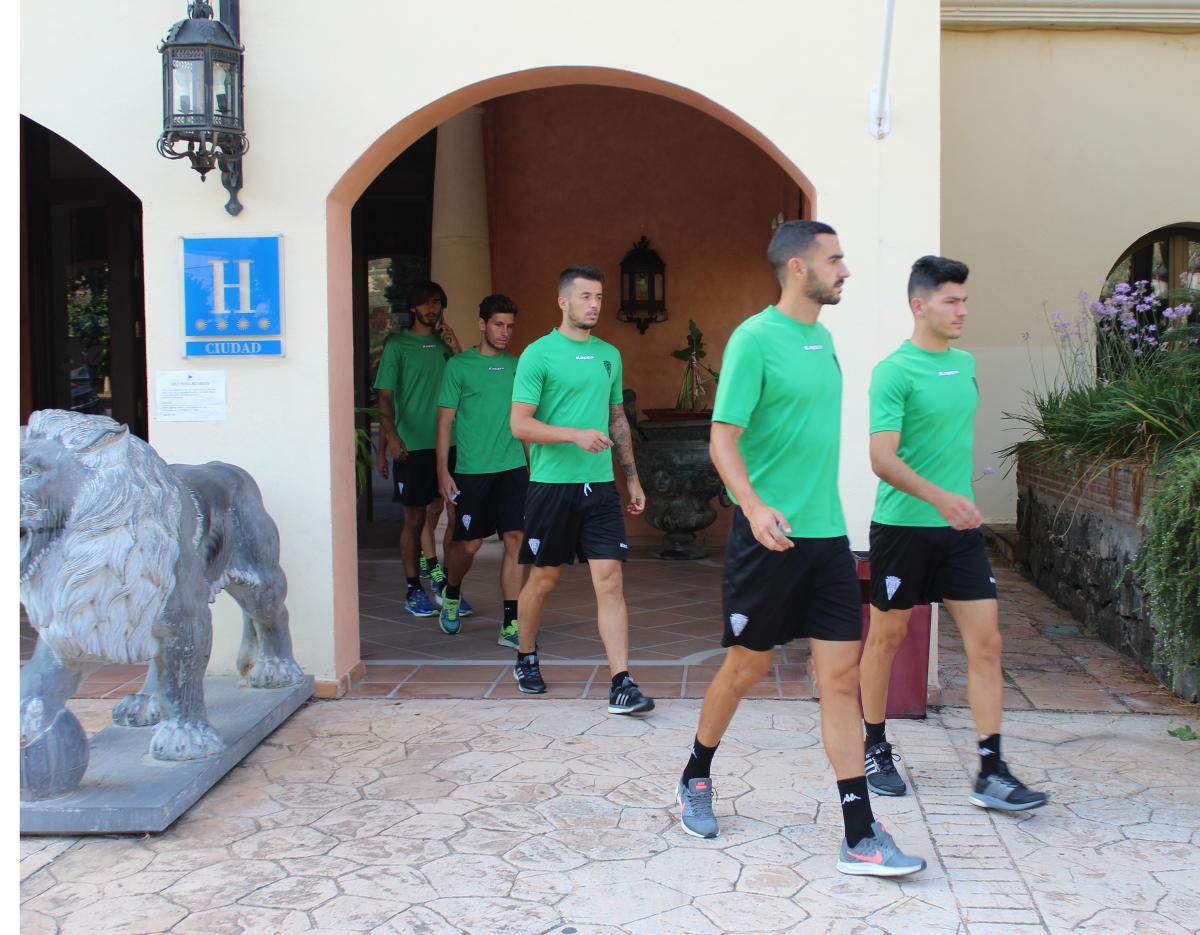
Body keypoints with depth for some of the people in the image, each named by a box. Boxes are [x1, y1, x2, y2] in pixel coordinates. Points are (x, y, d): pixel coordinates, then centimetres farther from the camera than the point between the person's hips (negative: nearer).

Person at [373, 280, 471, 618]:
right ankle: (414, 590, 12)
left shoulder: (446, 342, 13)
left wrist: (456, 349, -3)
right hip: (412, 446, -4)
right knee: (415, 519, 2)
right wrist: (390, 436, -17)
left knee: (458, 517, 3)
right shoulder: (398, 345, 1)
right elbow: (385, 397, -3)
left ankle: (446, 584, 15)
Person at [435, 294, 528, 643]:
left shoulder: (517, 366, 10)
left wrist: (534, 463, 14)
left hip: (513, 467, 3)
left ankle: (511, 625, 0)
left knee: (515, 540, -5)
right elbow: (445, 421, -2)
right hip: (472, 470, -3)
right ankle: (451, 595, 36)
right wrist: (443, 472, -7)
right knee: (469, 543, 5)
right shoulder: (459, 366, -2)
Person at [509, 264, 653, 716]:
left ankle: (621, 684, -5)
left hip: (600, 486, 4)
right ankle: (526, 659, 33)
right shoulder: (538, 354, -6)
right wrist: (576, 434, -22)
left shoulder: (609, 354, 12)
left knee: (610, 580, -4)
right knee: (543, 578, 10)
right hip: (552, 485, -4)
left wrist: (632, 477, 18)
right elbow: (520, 424, -11)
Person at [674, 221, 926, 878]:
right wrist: (754, 506, -31)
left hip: (827, 534, 7)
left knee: (841, 675, 2)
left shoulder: (823, 339, 12)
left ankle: (860, 837, 6)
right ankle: (696, 779, 34)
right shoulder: (754, 338, -11)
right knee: (747, 667, 8)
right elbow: (722, 437, -15)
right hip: (769, 534, -6)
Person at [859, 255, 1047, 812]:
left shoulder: (965, 364, 10)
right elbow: (882, 459, -20)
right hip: (903, 526, -6)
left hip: (960, 527, 6)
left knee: (985, 642, -1)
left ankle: (991, 773, 4)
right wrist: (940, 496, -33)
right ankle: (876, 751, 26)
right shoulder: (894, 372, -12)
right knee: (887, 638, 9)